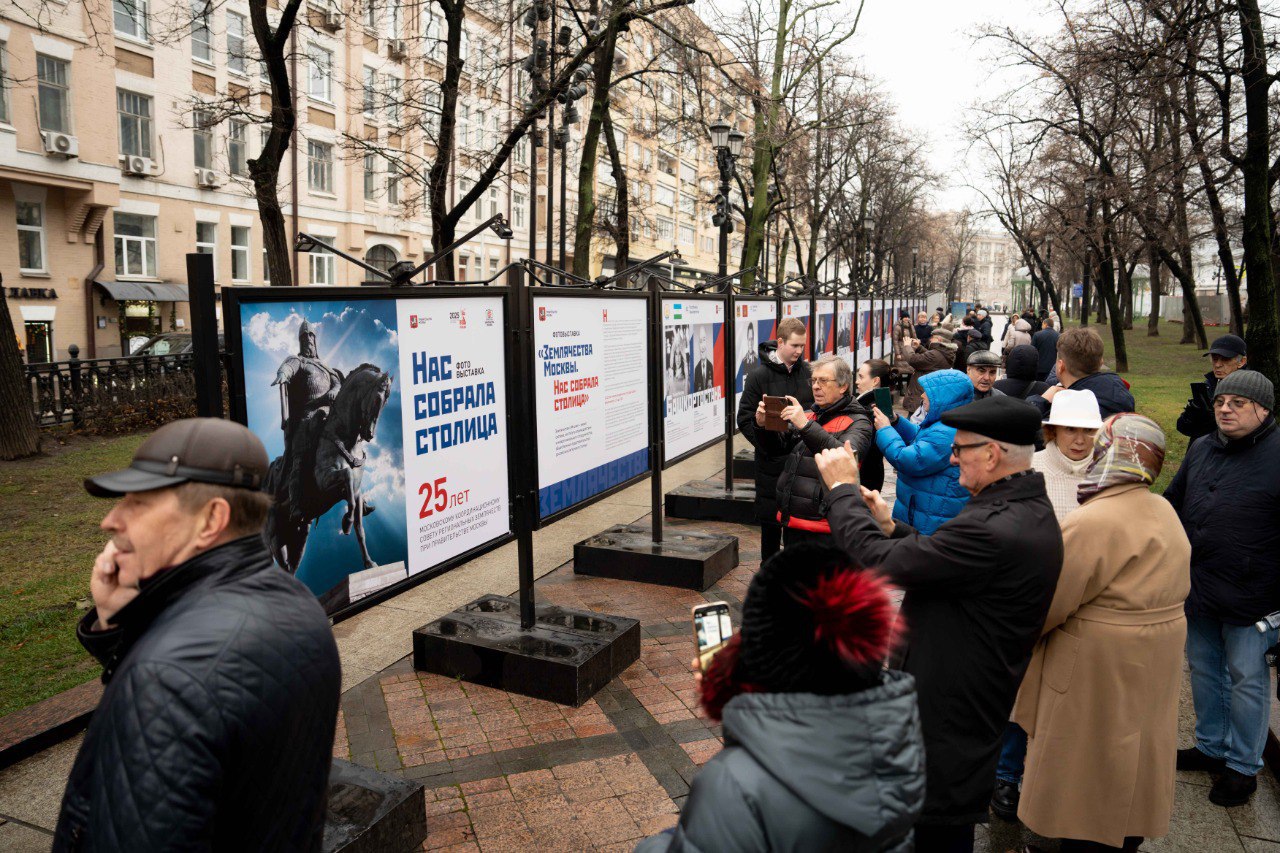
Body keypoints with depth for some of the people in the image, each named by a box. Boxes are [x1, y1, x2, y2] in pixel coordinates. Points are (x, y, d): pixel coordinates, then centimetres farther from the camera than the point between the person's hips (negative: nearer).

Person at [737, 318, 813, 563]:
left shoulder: (808, 371, 5)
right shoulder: (759, 375, -5)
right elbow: (745, 418, -5)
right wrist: (766, 445, -16)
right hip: (772, 461, -3)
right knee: (771, 519, 6)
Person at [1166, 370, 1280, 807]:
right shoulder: (1200, 449, 6)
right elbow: (1172, 505, 16)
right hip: (1196, 589, 6)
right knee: (1204, 671, 19)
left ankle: (1243, 766, 25)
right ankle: (1211, 747, 37)